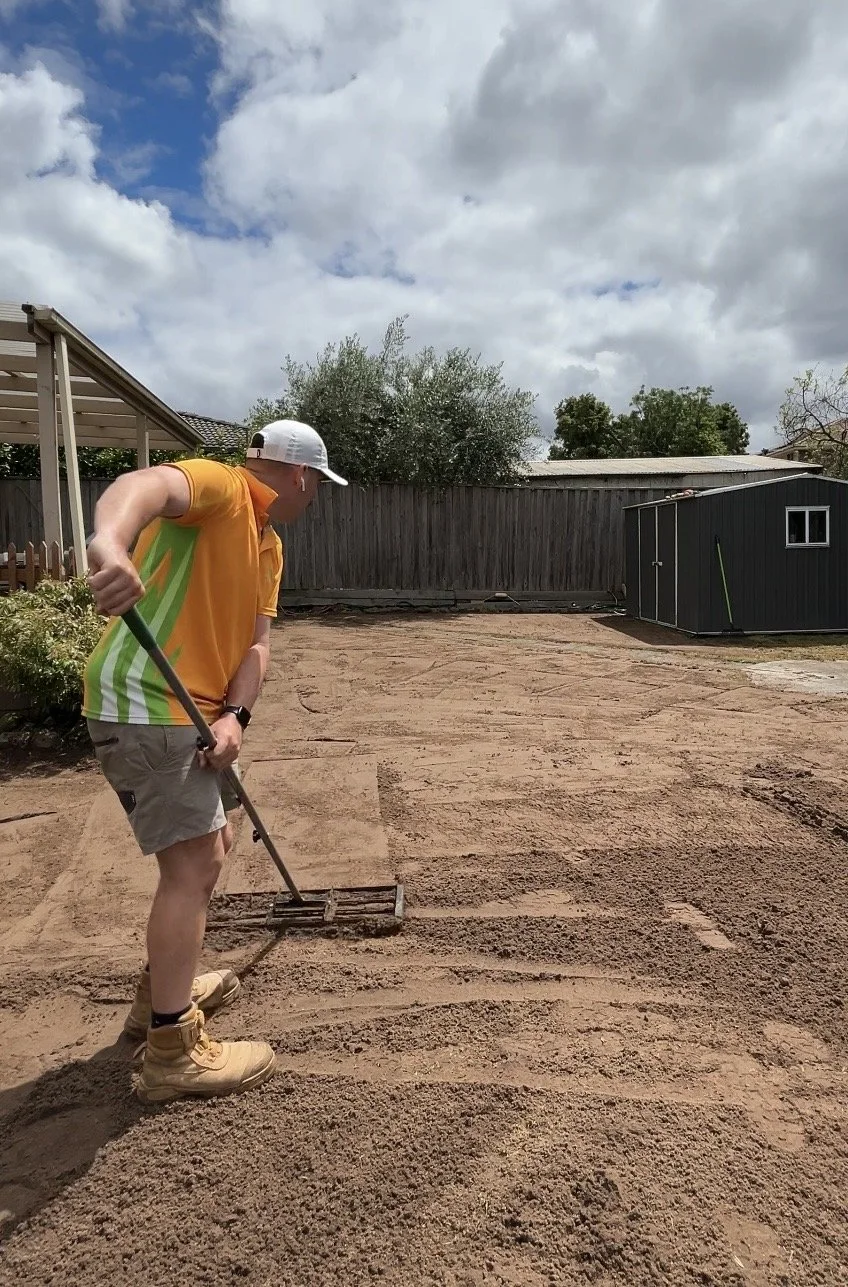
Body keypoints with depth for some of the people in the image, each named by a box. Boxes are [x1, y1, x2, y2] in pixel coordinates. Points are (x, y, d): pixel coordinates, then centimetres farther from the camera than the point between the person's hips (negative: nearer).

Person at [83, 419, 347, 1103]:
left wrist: (234, 715, -12)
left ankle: (162, 989, 36)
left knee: (212, 843, 20)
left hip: (191, 708, 10)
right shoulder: (218, 484, -11)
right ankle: (173, 1054, 3)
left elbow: (257, 642, 5)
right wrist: (111, 544, -57)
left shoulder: (268, 546, 16)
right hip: (143, 703, -10)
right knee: (195, 860, -9)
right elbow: (145, 483, -35)